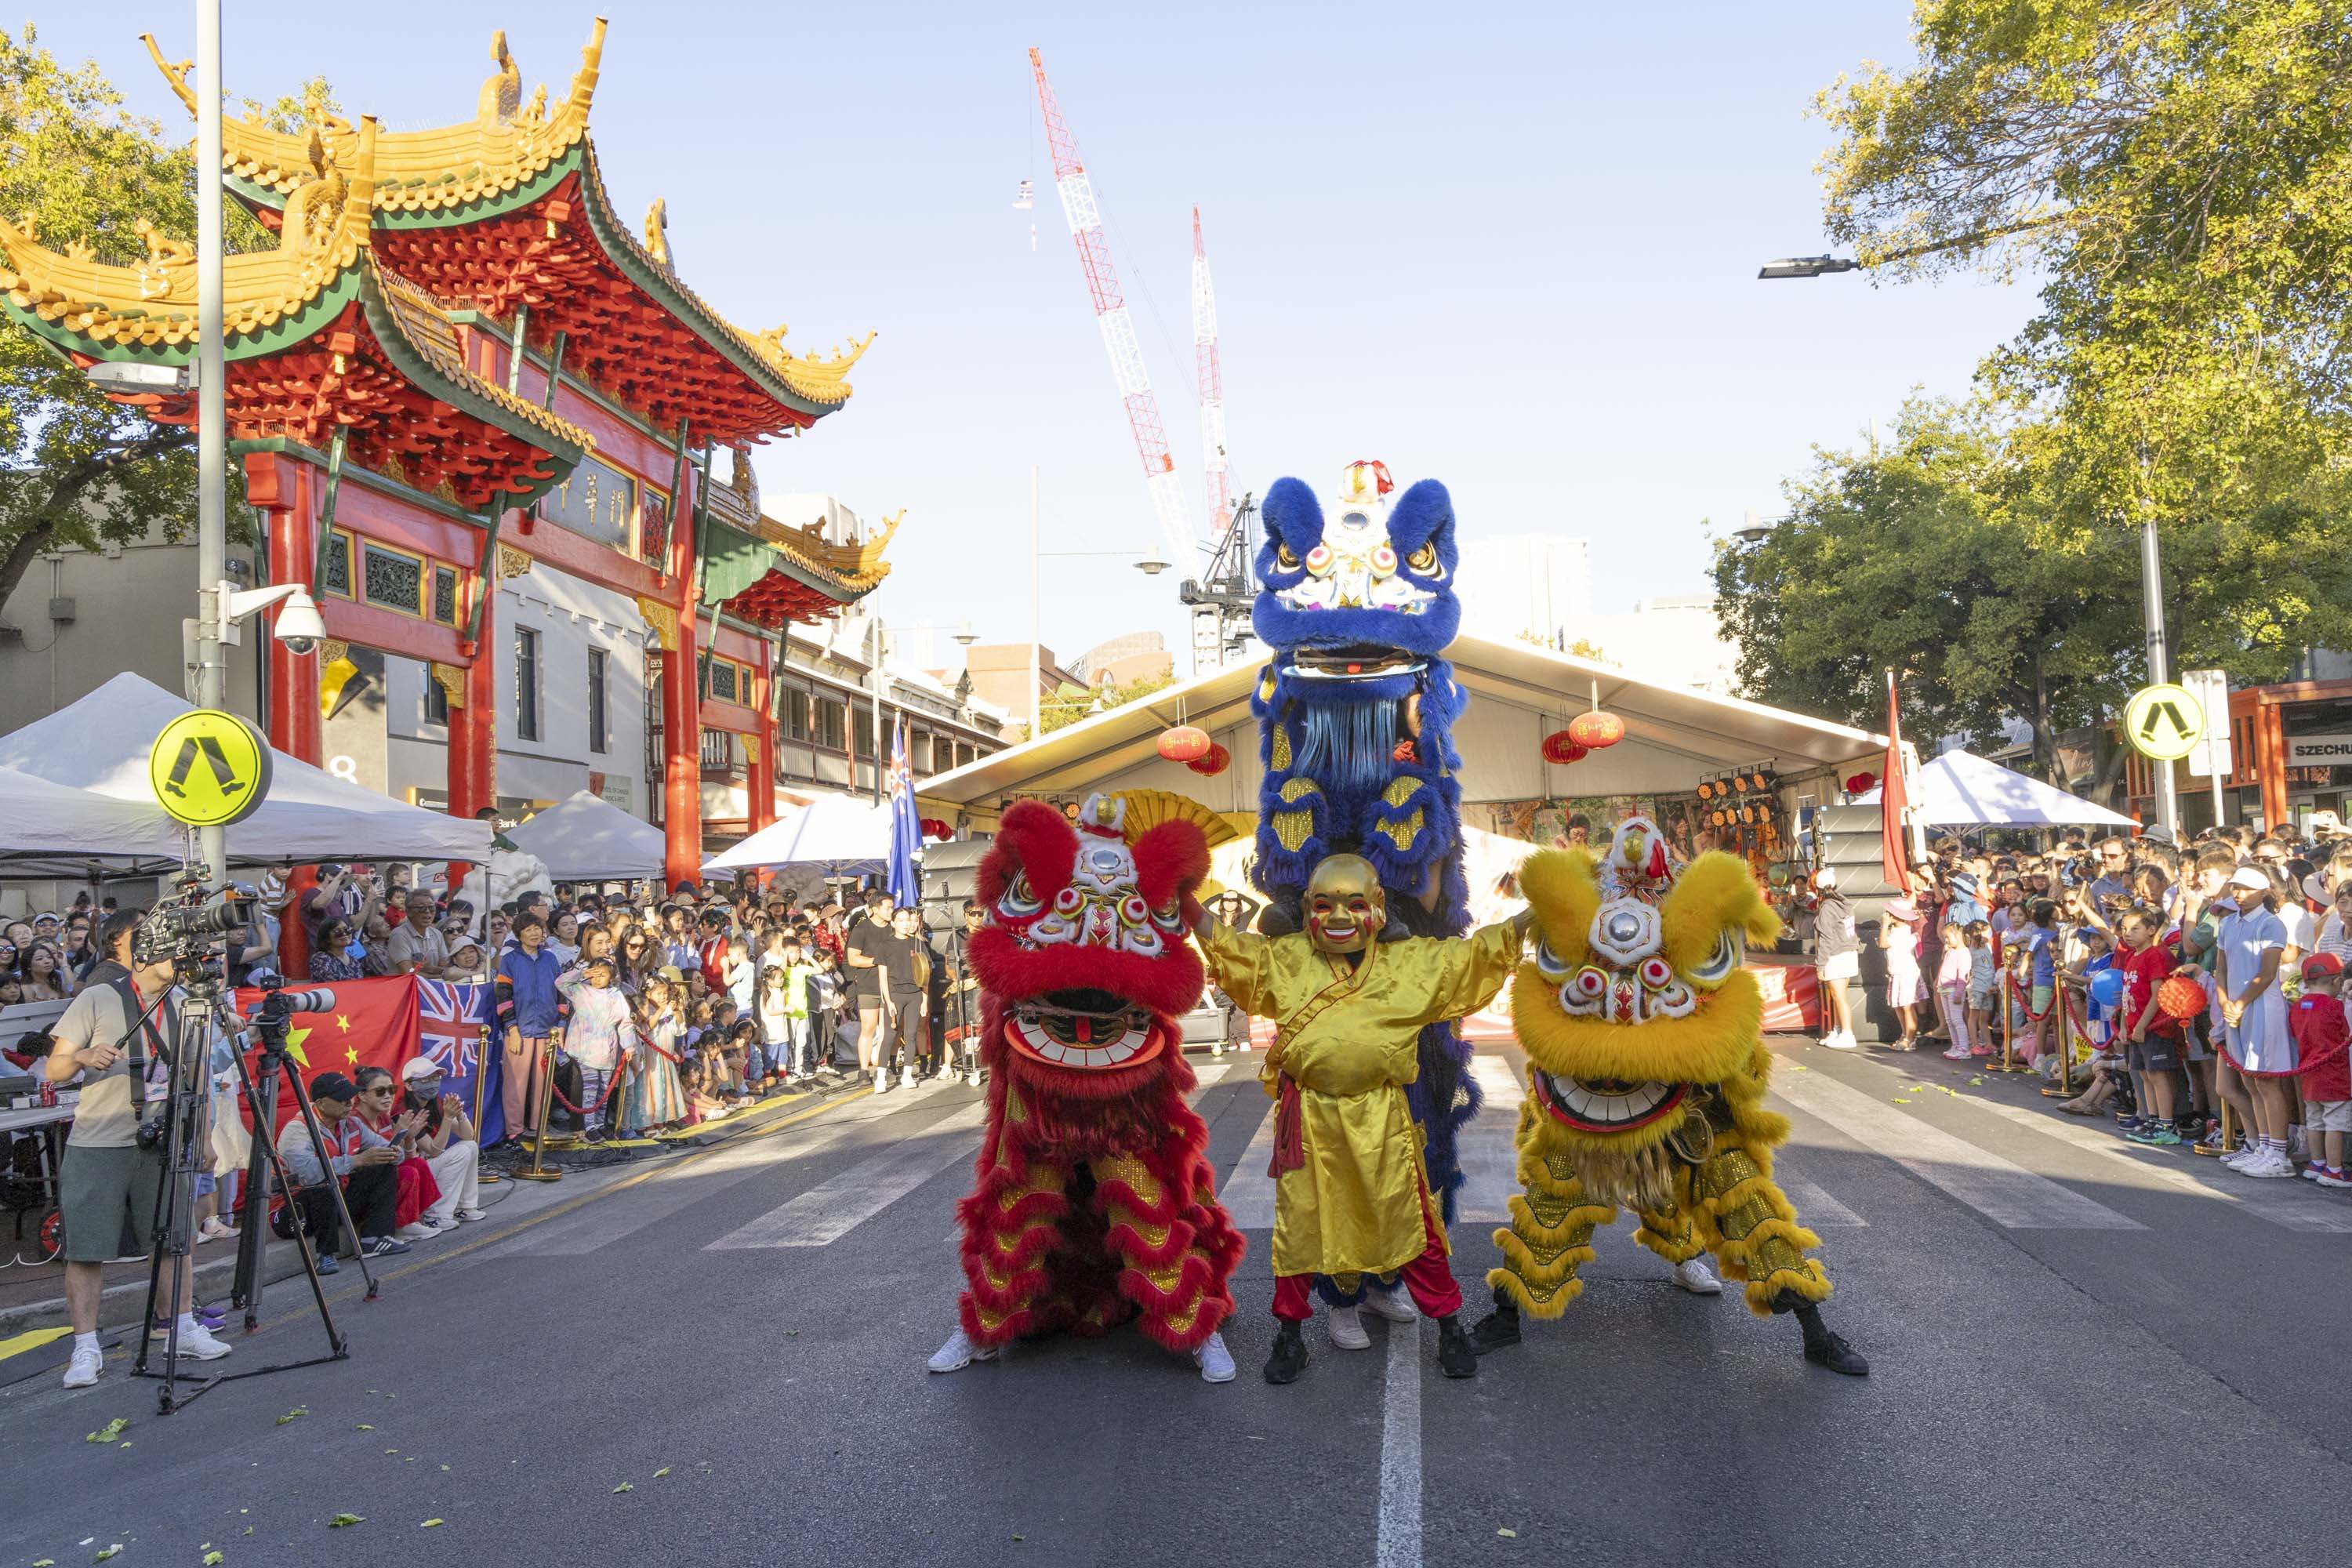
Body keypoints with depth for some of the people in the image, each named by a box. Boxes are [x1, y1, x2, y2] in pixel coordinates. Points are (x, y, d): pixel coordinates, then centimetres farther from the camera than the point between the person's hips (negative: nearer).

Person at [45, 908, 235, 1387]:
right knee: (87, 1248, -2)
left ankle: (186, 1328, 19)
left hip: (160, 1142, 5)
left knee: (177, 1237, 8)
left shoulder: (178, 1005, 10)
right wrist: (83, 1057, -27)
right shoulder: (98, 999, -6)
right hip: (97, 1145, -5)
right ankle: (86, 1348, 6)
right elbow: (52, 1070, -6)